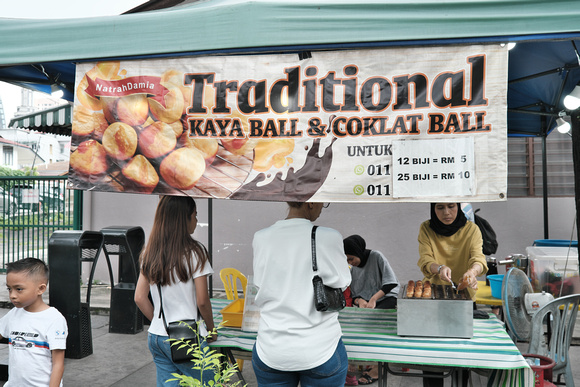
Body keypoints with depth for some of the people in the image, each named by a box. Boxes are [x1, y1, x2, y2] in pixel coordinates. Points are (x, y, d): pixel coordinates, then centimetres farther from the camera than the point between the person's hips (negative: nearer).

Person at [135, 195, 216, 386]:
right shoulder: (194, 251, -13)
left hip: (156, 337, 7)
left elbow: (139, 298, 7)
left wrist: (161, 322, 16)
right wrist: (211, 330, 4)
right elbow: (202, 301, -11)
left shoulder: (150, 252, 5)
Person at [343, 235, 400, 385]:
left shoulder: (376, 257, -6)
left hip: (388, 298, -6)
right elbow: (354, 295, 13)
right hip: (366, 304, 6)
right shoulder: (353, 270, 12)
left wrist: (374, 298, -22)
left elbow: (391, 283, -12)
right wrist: (359, 300, -12)